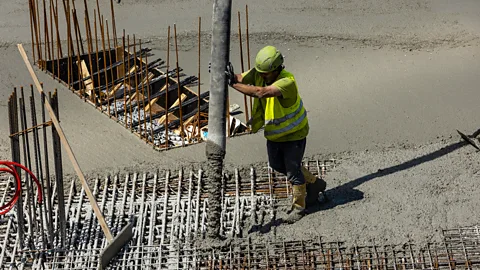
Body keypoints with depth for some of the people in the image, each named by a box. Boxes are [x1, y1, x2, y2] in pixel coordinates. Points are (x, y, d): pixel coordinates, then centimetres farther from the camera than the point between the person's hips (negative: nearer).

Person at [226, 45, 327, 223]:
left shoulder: (287, 81, -36)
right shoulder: (259, 73, -12)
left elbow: (261, 92, -49)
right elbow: (240, 78, -23)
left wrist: (233, 84, -47)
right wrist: (225, 74, -45)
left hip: (293, 134, -8)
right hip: (274, 132, 8)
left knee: (293, 170, 3)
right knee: (277, 165, 22)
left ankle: (299, 206, 27)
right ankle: (314, 184, 41)